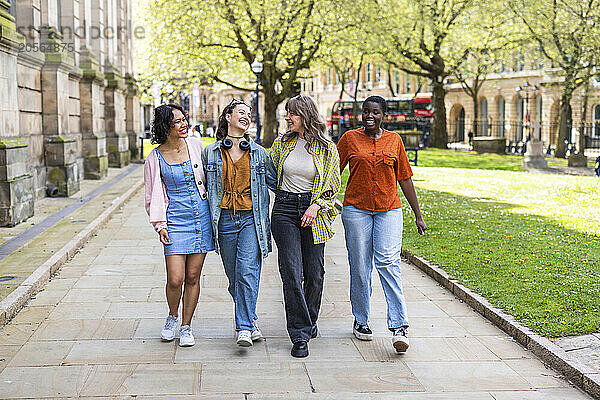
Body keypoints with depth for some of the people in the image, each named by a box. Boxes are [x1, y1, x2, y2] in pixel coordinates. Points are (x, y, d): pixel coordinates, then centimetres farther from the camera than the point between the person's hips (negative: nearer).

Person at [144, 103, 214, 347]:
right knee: (175, 279, -8)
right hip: (175, 220, -2)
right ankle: (172, 316, 22)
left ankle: (186, 327, 19)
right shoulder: (155, 158, -1)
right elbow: (153, 195, 3)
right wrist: (159, 225, -6)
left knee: (193, 277, 4)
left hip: (202, 217, 2)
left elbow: (209, 179, 17)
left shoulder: (196, 146, 4)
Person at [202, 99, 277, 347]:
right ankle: (250, 320, 23)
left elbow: (275, 182, 19)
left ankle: (244, 328, -14)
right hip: (224, 219, 1)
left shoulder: (258, 153, 9)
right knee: (234, 277, 5)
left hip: (251, 218, -1)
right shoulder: (211, 152, 9)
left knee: (247, 272, -16)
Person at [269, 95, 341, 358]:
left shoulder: (326, 148, 0)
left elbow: (332, 185, 2)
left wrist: (316, 206, -10)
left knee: (314, 273, 3)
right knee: (292, 272, -8)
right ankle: (300, 335, -4)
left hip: (313, 212, -1)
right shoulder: (282, 143, 6)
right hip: (285, 210, 1)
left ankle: (309, 322, 28)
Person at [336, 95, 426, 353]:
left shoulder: (394, 140, 9)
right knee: (360, 266, 2)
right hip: (356, 209, 0)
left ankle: (399, 327, -13)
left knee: (388, 263, -12)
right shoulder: (350, 139, 5)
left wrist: (418, 215, 14)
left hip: (389, 209, 0)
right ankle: (361, 321, 18)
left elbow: (405, 178, 14)